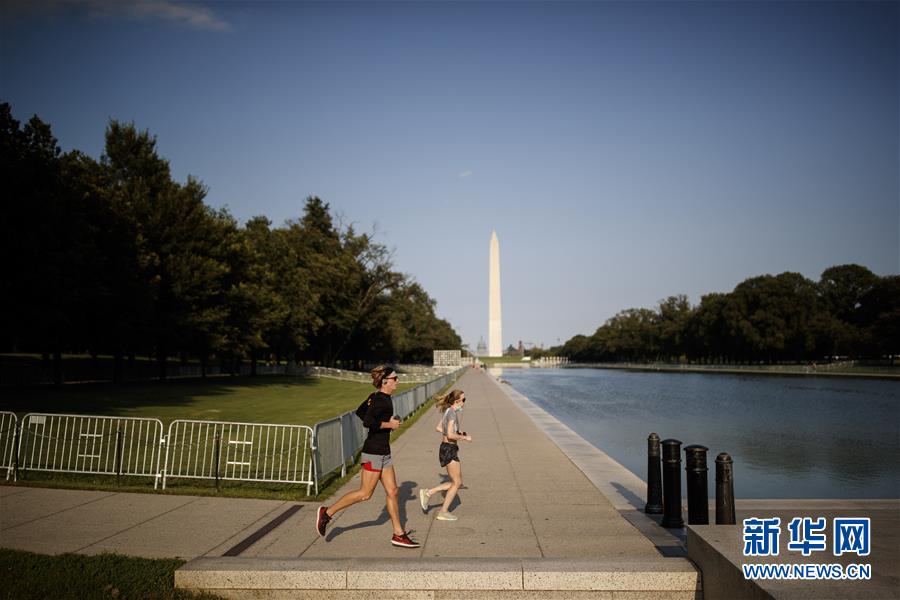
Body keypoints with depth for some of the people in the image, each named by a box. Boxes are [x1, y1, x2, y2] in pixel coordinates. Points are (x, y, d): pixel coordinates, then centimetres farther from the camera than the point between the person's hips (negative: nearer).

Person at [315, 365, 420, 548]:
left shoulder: (375, 397, 10)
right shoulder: (382, 400, -18)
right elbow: (367, 422, -29)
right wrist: (389, 424, -17)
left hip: (384, 453, 10)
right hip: (374, 452, -10)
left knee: (393, 492, 9)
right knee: (365, 494, -2)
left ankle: (399, 535, 14)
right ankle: (327, 512, 13)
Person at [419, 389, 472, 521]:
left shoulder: (448, 411, 11)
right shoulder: (452, 413, -18)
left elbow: (439, 428, 21)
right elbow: (450, 435, -25)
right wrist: (464, 437, -11)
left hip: (446, 448, 9)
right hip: (449, 449, -9)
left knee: (457, 482, 14)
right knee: (457, 483, 3)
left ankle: (428, 493, 13)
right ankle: (443, 512, 11)